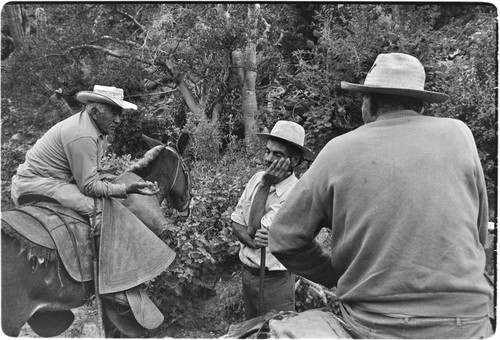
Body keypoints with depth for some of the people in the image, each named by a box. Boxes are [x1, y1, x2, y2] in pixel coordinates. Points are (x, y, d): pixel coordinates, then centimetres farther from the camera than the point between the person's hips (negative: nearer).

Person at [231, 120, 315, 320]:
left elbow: (256, 227, -22)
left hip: (274, 281, -6)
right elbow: (236, 222, 2)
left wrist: (264, 186, -19)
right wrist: (251, 241, -18)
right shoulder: (257, 178, -1)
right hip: (247, 273, 6)